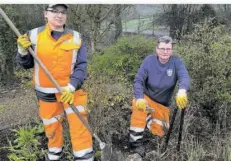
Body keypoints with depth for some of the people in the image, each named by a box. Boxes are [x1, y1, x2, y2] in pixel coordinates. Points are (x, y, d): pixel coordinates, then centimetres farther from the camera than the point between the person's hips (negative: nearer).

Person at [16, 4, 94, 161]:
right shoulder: (34, 35, -3)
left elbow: (81, 66, -6)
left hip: (71, 89, -1)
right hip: (46, 91, 2)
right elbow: (27, 64, 5)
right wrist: (23, 51, -15)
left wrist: (71, 87, -20)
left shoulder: (76, 38, -5)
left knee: (79, 123, -7)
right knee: (51, 125, 15)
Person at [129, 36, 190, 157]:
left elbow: (184, 77, -31)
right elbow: (138, 81, -19)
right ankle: (136, 142, -20)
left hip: (163, 104, 2)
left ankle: (148, 117, 38)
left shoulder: (176, 62, -15)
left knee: (159, 132, 7)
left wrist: (182, 90, -55)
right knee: (139, 107, -36)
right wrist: (139, 98, -37)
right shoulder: (149, 60, -16)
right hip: (146, 97, -2)